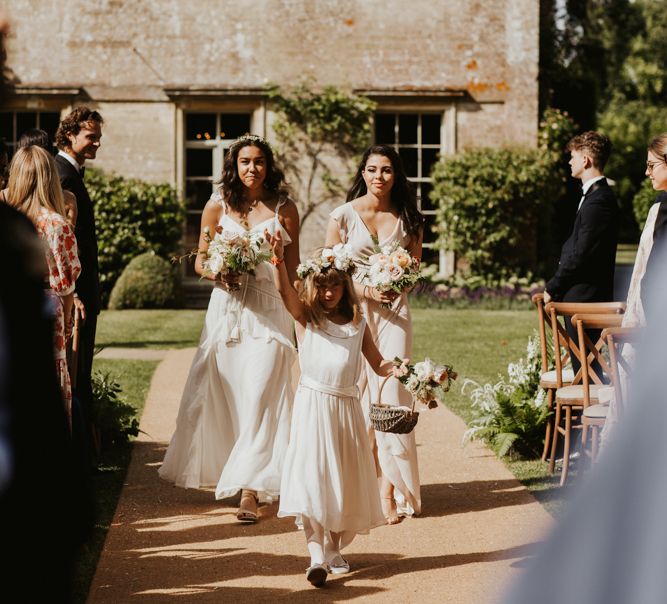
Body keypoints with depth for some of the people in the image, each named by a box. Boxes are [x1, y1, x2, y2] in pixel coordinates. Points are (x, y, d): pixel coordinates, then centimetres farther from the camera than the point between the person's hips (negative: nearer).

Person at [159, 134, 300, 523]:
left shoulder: (284, 209, 3)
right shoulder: (218, 206, 5)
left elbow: (293, 269, 8)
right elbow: (200, 261, 6)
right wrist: (218, 272, -11)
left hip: (269, 312, -2)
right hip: (227, 308, 2)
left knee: (259, 399, -9)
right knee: (220, 395, 4)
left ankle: (250, 489, -12)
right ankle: (222, 472, 23)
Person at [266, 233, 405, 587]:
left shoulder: (357, 324, 10)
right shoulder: (305, 318, 1)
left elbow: (378, 364, 14)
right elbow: (284, 290, -17)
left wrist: (398, 370, -7)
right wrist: (278, 257, -33)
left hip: (346, 409, 4)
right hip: (312, 407, -3)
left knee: (345, 481, 9)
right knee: (312, 477, -14)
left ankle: (334, 549, 24)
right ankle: (317, 555, -17)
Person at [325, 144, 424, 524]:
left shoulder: (408, 219, 8)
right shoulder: (344, 216, 2)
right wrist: (366, 289, -13)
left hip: (394, 313, 1)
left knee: (391, 395, -7)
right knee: (356, 396, -2)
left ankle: (389, 491, -6)